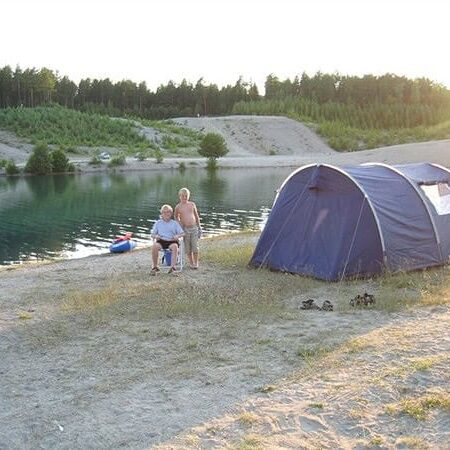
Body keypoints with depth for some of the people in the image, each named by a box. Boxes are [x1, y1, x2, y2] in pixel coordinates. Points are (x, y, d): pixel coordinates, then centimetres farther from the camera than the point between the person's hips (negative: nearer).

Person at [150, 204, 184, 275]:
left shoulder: (175, 223, 15)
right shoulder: (158, 223, 17)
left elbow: (182, 233, 10)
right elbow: (152, 234, 15)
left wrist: (177, 236, -13)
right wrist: (156, 236, -9)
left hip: (171, 241, -1)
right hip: (161, 241, 1)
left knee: (175, 246, -37)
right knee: (154, 246, -33)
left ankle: (172, 267, -39)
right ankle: (155, 267, -20)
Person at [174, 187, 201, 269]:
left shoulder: (192, 204, 5)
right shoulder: (178, 207, 2)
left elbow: (196, 215, 13)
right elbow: (176, 217, 19)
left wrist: (199, 226, 12)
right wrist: (179, 223, 5)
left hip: (194, 228, 0)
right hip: (185, 229, 0)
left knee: (195, 247, -2)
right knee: (188, 248, 5)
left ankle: (196, 263, 10)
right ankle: (191, 263, 18)